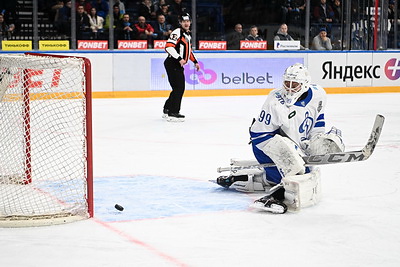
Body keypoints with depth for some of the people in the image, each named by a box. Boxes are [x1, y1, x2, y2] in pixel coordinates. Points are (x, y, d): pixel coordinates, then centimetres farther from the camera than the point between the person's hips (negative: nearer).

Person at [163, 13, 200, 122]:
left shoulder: (188, 35, 19)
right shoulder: (177, 32, -13)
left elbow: (188, 50, 31)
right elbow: (169, 47, -24)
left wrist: (195, 62, 26)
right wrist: (179, 58, -29)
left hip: (179, 65, 10)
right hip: (172, 63, -10)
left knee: (180, 88, 13)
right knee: (179, 87, -14)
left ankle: (167, 110, 23)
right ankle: (173, 113, -13)